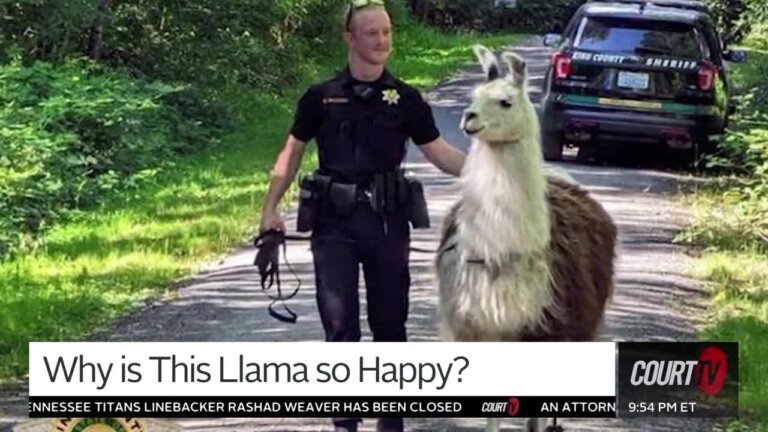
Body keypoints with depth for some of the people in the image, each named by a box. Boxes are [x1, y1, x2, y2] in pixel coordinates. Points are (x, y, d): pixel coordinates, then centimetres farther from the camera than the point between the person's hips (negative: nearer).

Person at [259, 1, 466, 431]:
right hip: (335, 223, -1)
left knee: (389, 322, 9)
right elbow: (292, 153, 7)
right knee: (340, 324, -2)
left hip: (387, 222, 1)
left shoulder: (406, 99, 3)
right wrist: (271, 207, 1)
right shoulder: (321, 98, 1)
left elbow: (439, 152, 3)